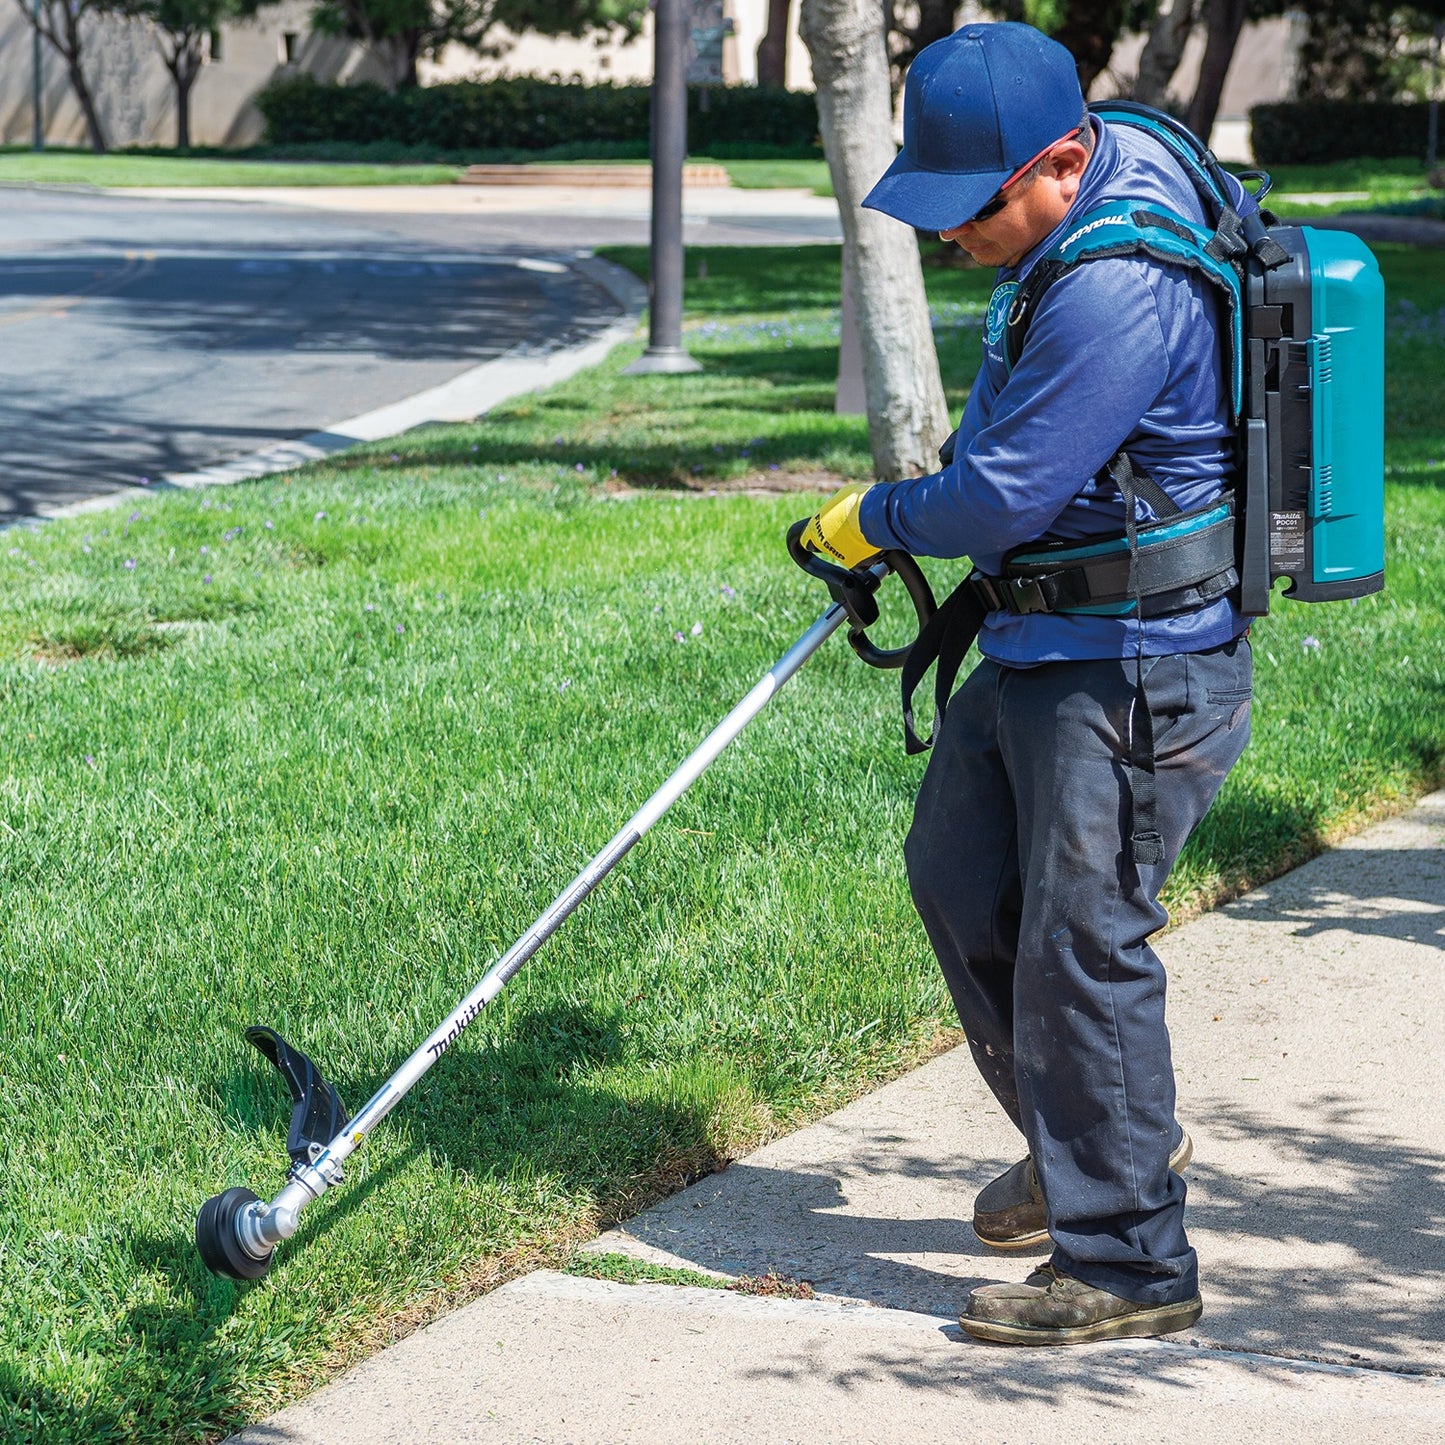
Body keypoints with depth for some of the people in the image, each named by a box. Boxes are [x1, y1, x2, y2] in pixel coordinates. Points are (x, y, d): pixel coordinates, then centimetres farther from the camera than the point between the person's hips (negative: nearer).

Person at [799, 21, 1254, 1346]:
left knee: (1081, 946, -6)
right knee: (959, 875, 18)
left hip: (1132, 675, -11)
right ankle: (1081, 1140, 36)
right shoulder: (1111, 165, 6)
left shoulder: (1119, 289, -28)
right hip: (1040, 649, 11)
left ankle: (1129, 1266, 6)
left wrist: (878, 520, -6)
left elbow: (1006, 497, -24)